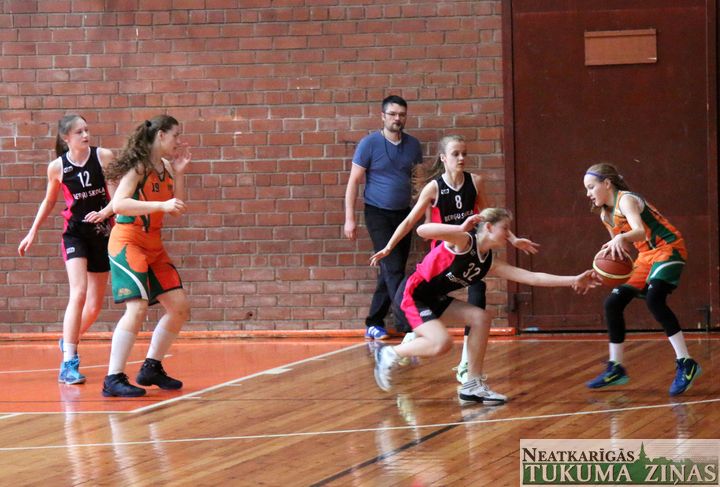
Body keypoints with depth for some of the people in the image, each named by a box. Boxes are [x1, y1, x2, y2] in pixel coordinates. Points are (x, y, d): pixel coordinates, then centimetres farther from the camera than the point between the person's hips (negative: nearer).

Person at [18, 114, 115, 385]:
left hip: (102, 233, 2)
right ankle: (69, 363, -18)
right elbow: (49, 201, 12)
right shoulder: (57, 167, -5)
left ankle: (69, 340, 39)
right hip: (75, 233, -2)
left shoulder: (103, 157, -7)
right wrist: (33, 232, 12)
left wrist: (106, 212, -25)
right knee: (78, 293, -21)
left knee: (95, 304, 10)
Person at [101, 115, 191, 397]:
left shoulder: (165, 166, 11)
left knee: (180, 307, 8)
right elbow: (118, 204, -24)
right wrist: (161, 205, -30)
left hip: (153, 245, 9)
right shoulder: (138, 166, -13)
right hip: (127, 242, -9)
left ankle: (152, 368, 20)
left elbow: (176, 211, 14)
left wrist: (179, 173, 3)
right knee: (137, 307, -21)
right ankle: (113, 379, -19)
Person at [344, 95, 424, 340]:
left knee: (390, 272, 8)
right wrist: (349, 218, -10)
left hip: (403, 214, 5)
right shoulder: (369, 144, -7)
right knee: (393, 269, -12)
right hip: (378, 215, -5)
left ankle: (374, 324, 17)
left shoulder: (413, 145, 6)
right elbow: (354, 181, -5)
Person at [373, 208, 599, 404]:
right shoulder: (463, 241, -19)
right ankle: (389, 354, -1)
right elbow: (422, 230, -33)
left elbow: (532, 277, 0)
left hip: (432, 300, 9)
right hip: (410, 295, -9)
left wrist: (573, 280, -5)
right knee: (442, 343, -24)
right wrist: (461, 229, -41)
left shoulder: (490, 263, 3)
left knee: (480, 318, -5)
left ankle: (473, 386, 0)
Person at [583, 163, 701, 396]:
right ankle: (616, 369, 16)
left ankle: (685, 364, -30)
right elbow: (621, 244, 17)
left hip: (668, 248, -10)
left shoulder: (626, 200, -18)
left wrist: (621, 238, -56)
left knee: (654, 299, -31)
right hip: (646, 256, 10)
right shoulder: (606, 215, 9)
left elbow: (639, 231, -35)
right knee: (613, 303, 6)